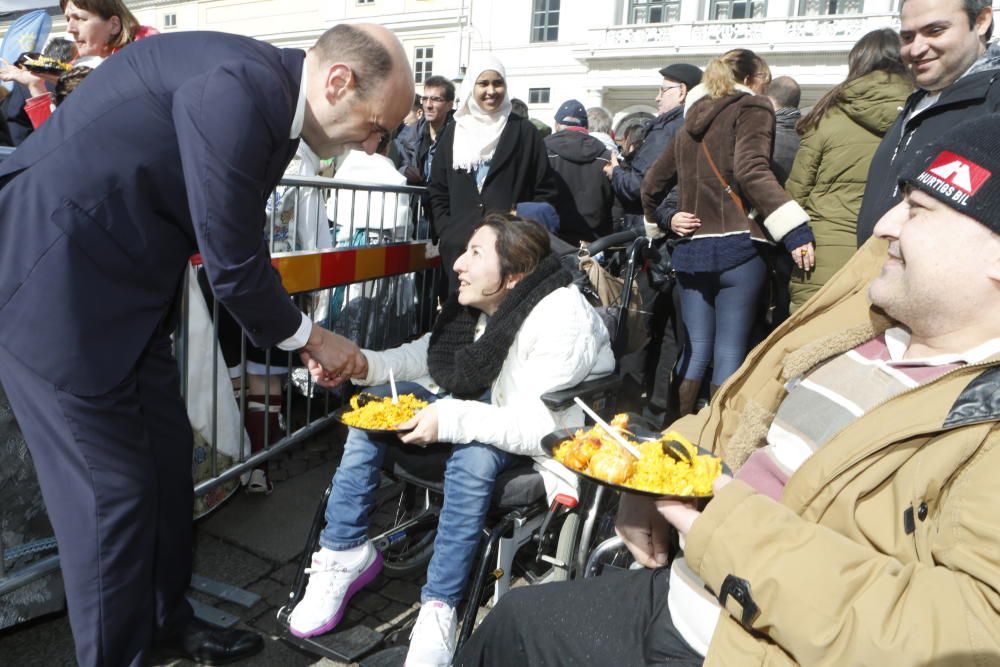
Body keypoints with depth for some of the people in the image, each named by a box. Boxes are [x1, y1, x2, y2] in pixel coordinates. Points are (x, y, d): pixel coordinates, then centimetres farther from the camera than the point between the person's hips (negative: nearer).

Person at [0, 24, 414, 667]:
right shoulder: (240, 85, -25)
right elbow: (232, 262, -20)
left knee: (167, 454, 15)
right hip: (53, 281, -9)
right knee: (112, 486, -1)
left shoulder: (269, 92, 6)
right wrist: (306, 335, -4)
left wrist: (302, 334, 11)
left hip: (119, 283, 9)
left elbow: (240, 245, 13)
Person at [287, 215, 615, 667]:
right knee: (377, 402, -8)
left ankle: (440, 605, -22)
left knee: (474, 456, -38)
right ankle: (344, 552, -5)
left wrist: (452, 420, -37)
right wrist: (365, 365, -9)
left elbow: (540, 430, -31)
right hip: (484, 402, 8)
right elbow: (430, 354, 8)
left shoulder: (563, 322, -27)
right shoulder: (479, 303, -5)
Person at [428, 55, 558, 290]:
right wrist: (446, 233, 3)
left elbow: (545, 191, 4)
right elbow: (438, 192, 14)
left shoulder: (524, 131, 5)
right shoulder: (454, 132, 12)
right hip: (460, 246, 3)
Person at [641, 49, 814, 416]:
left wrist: (661, 222, 33)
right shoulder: (752, 108, 1)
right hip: (737, 247, -6)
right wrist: (794, 230, -23)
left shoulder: (692, 121, 21)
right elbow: (751, 170, -17)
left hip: (691, 248, 6)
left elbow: (652, 183, 22)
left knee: (696, 348, 11)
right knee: (730, 351, -2)